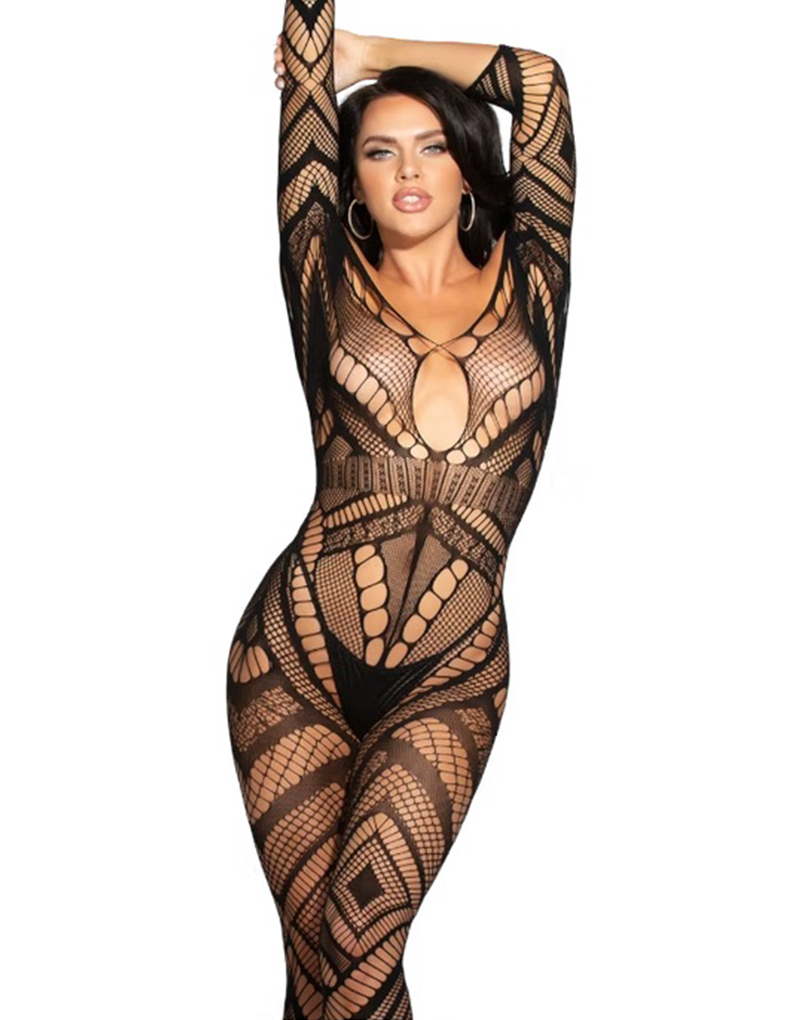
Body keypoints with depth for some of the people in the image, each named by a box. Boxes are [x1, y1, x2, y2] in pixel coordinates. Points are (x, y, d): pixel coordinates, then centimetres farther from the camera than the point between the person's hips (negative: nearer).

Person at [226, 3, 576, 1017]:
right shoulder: (331, 281, 10)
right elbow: (305, 81, 6)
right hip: (296, 654, 0)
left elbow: (542, 85, 8)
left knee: (359, 935, -15)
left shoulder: (524, 280, 11)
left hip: (447, 682, 0)